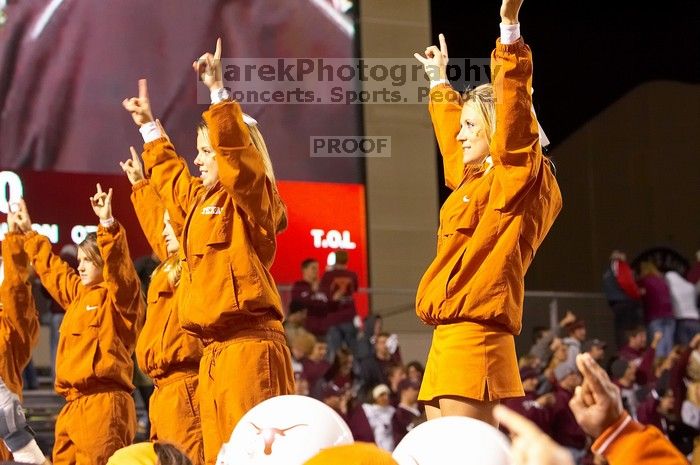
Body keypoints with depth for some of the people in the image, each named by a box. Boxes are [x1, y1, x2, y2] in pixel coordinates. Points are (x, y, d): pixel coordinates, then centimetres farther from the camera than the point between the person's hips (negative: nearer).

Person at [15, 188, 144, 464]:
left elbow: (118, 265, -21)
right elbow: (51, 269, 36)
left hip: (103, 402, -9)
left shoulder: (118, 296, -2)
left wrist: (108, 224, -33)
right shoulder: (78, 294, 22)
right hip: (72, 406, 9)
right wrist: (29, 234, 44)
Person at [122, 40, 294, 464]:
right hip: (215, 350, 9)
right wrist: (149, 126, 48)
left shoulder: (251, 197, -3)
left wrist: (219, 92, -23)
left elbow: (235, 148, -21)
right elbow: (169, 174, 41)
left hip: (249, 345, -9)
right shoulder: (200, 198, 21)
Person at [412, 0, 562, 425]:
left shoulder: (519, 178, -3)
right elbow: (450, 142, 40)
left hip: (474, 341, -9)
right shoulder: (473, 180, 20)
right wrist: (440, 80, 53)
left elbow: (514, 112, -17)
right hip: (448, 340, 9)